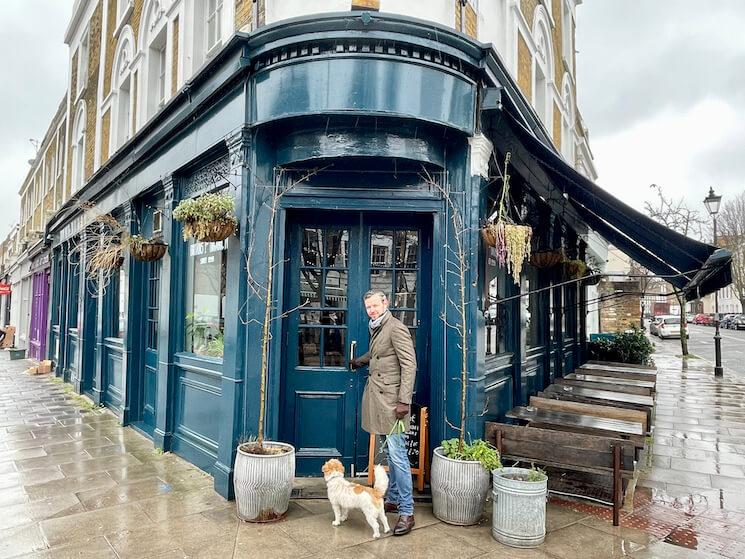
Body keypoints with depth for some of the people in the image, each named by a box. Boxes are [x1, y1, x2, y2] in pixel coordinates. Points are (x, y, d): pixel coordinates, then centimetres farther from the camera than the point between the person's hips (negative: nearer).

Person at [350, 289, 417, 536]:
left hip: (392, 400, -9)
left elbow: (409, 365, -18)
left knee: (397, 454, -7)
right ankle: (393, 500, 26)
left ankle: (406, 512, 1)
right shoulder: (376, 329, 16)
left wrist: (404, 401, -22)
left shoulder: (396, 328, -12)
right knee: (389, 454, 16)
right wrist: (359, 361, 45)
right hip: (378, 399, 9)